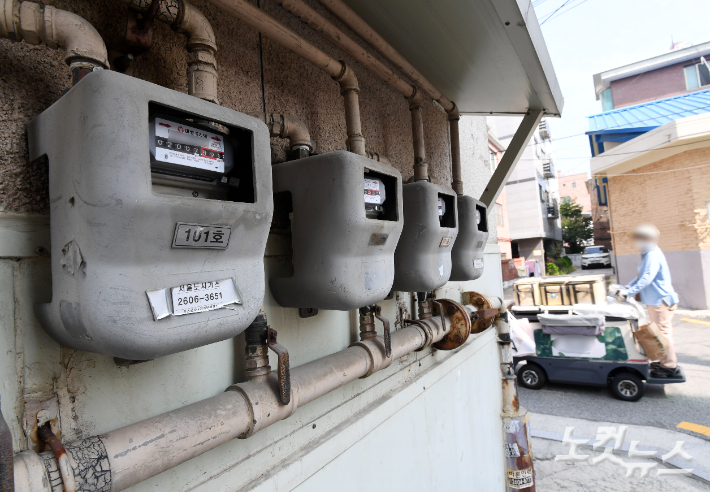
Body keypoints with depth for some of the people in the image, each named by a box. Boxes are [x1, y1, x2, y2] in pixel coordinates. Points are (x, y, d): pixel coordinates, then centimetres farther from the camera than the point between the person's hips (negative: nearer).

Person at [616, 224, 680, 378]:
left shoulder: (653, 256, -19)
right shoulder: (648, 255, 14)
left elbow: (647, 278, -28)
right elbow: (642, 276, 21)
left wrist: (629, 292, -30)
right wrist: (627, 287, 14)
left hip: (661, 301, -11)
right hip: (655, 300, 11)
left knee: (663, 333, -4)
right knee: (661, 332, 17)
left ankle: (670, 366, 3)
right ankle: (665, 362, 27)